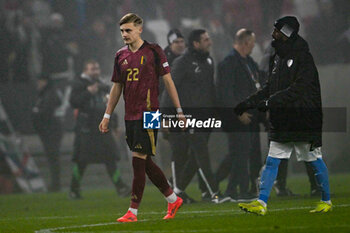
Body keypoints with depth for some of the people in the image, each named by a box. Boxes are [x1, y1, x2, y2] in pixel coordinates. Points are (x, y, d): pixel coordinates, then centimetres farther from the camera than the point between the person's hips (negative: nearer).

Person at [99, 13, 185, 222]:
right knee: (146, 163, 10)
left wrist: (179, 110, -3)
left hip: (148, 114, -7)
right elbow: (117, 87, 20)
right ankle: (173, 200, 26)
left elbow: (168, 80, -2)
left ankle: (133, 211, -8)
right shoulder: (121, 56, 12)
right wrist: (107, 116, 18)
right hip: (130, 116, 7)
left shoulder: (153, 51, -5)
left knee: (139, 160, -10)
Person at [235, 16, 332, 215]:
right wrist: (249, 102, 9)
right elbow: (270, 88, 20)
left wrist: (269, 102, -29)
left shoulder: (303, 58, -14)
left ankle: (327, 201, 17)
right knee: (272, 161, 2)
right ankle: (261, 203, -1)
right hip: (282, 122, 8)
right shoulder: (280, 58, 14)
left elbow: (298, 90, -25)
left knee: (314, 161, 3)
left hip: (303, 121, -8)